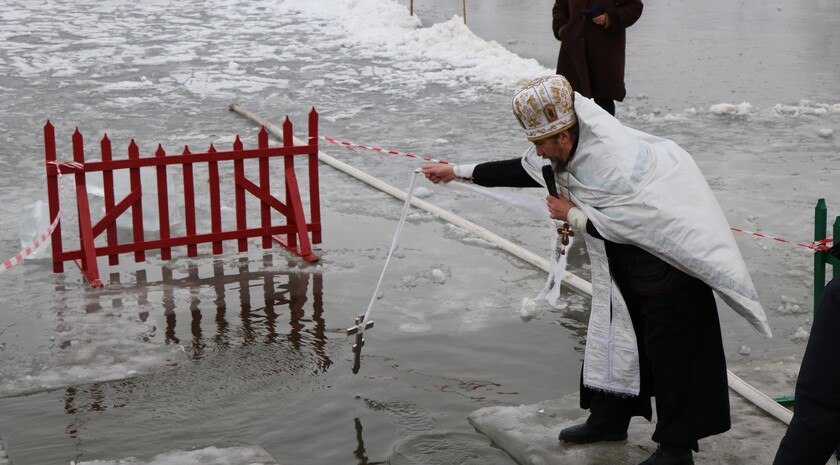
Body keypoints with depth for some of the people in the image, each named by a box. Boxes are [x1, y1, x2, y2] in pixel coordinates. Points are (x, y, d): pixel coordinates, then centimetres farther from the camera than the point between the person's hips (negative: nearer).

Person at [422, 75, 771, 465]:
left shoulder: (612, 163, -32)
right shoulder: (573, 148, -4)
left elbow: (625, 227, -30)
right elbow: (524, 169, 11)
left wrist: (572, 215, -16)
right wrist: (459, 172, 15)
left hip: (671, 261, -9)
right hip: (627, 263, 9)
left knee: (668, 349, -3)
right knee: (615, 330, 17)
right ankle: (610, 417, 34)